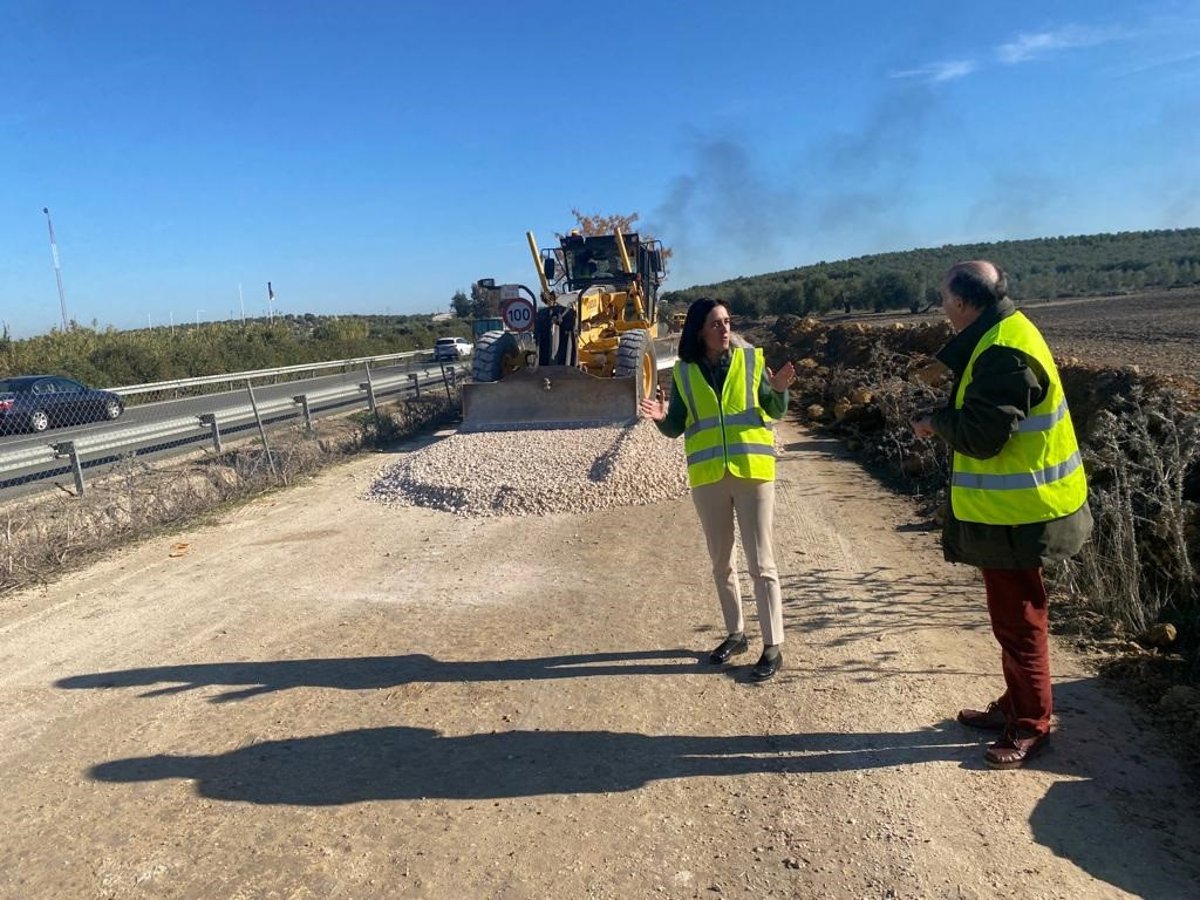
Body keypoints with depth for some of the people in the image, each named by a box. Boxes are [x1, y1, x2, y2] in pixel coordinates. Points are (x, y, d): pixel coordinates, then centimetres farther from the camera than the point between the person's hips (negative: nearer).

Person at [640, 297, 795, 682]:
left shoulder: (751, 359, -1)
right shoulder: (685, 372, 3)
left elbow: (775, 412, 3)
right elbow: (676, 428, 6)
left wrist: (779, 390, -17)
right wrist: (662, 418, -15)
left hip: (752, 470, -3)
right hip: (708, 476, 3)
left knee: (760, 562, -1)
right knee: (721, 562, 14)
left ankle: (773, 646, 7)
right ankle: (735, 634, 31)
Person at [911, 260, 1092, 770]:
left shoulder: (1003, 353, -23)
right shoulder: (999, 338, 11)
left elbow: (981, 435, -26)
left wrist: (935, 422, -10)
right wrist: (945, 419, 0)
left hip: (1014, 516, -11)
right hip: (1011, 508, 11)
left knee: (1018, 620, 3)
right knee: (1012, 616, 20)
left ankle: (1031, 726, 18)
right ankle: (1015, 707, 35)